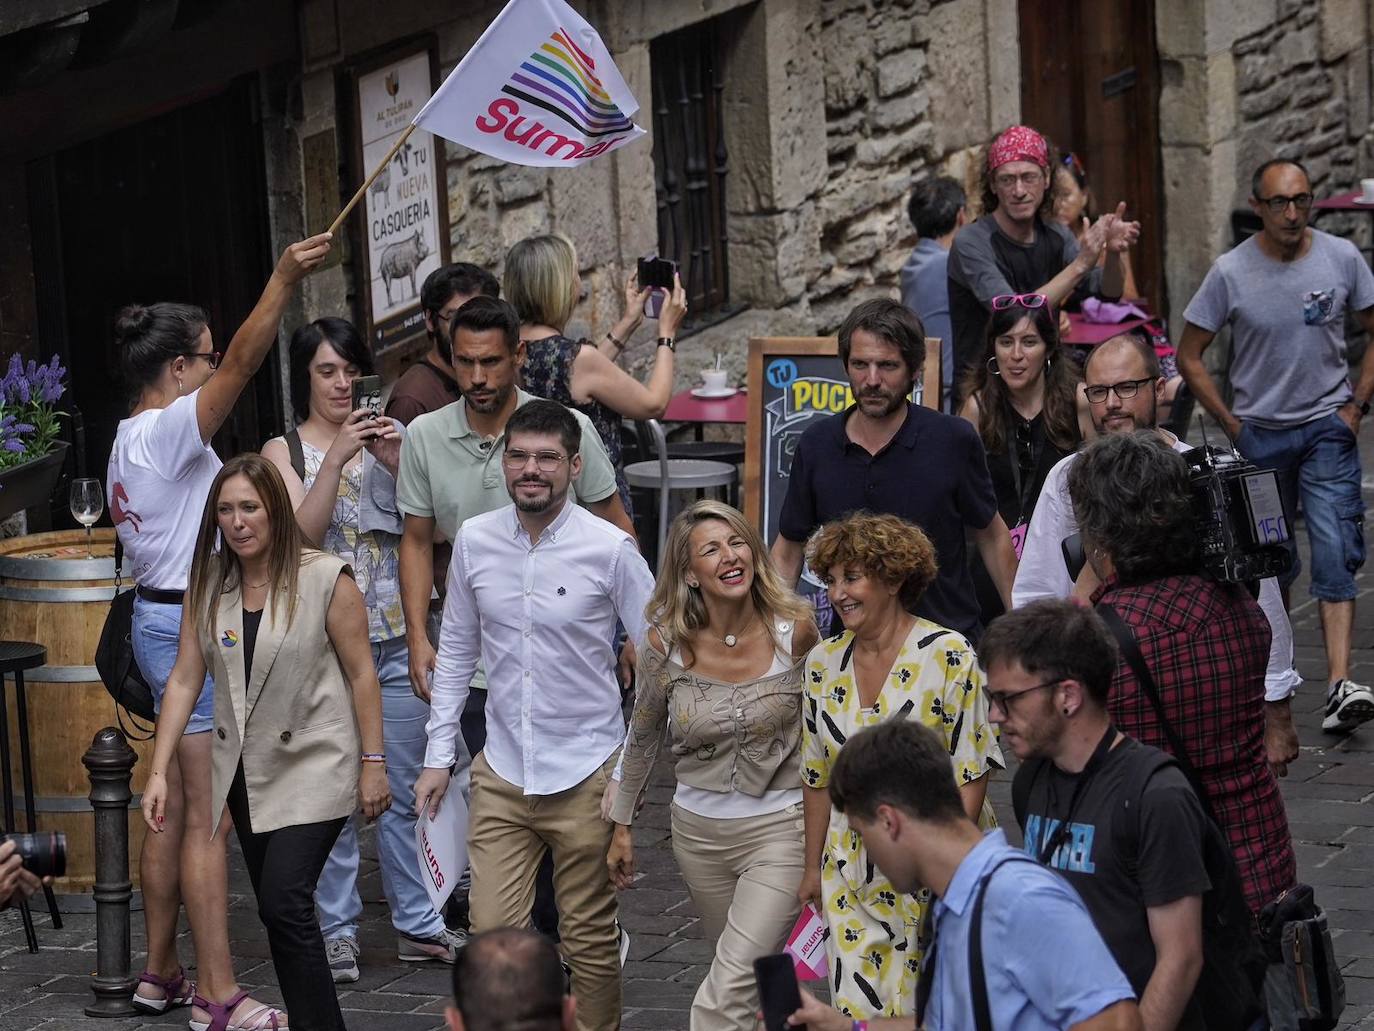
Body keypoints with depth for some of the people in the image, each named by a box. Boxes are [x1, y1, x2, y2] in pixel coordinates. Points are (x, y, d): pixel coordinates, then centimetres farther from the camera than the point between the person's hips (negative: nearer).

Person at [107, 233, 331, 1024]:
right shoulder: (167, 430, -16)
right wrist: (283, 283, -37)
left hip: (163, 621, 10)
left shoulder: (132, 440, 16)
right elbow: (240, 366, -30)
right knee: (208, 818, -10)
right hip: (192, 626, -10)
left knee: (179, 809, 15)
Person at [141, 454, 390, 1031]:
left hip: (313, 767, -6)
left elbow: (361, 674, -7)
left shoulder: (326, 579, -11)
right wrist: (158, 772, -2)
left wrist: (373, 763, -7)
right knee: (276, 909, 10)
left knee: (284, 903, -17)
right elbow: (185, 679, 3)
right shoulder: (208, 583, 3)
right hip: (246, 771, 6)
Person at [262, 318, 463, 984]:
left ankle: (417, 924, 13)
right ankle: (338, 930, 6)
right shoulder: (285, 451, 3)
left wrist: (398, 463, -12)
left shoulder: (385, 440, 10)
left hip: (395, 636, 3)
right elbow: (302, 535, -11)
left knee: (404, 790, 6)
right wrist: (337, 458, -19)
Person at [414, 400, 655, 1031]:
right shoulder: (474, 541, 1)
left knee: (591, 939, 6)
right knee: (493, 934, -1)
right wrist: (439, 755, 10)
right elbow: (456, 649, 12)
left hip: (585, 776, -3)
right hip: (501, 775, 3)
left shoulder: (610, 549, -9)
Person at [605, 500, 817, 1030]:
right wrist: (620, 825, 14)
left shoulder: (794, 629, -14)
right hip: (699, 828, 3)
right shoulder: (668, 643, -10)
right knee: (751, 972, 20)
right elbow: (642, 737, 7)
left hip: (779, 827, -3)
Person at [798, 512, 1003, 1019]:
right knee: (859, 1009, 0)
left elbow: (971, 774, -10)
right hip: (853, 875, 4)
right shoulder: (823, 663, 6)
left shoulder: (949, 656, -10)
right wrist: (813, 866, 14)